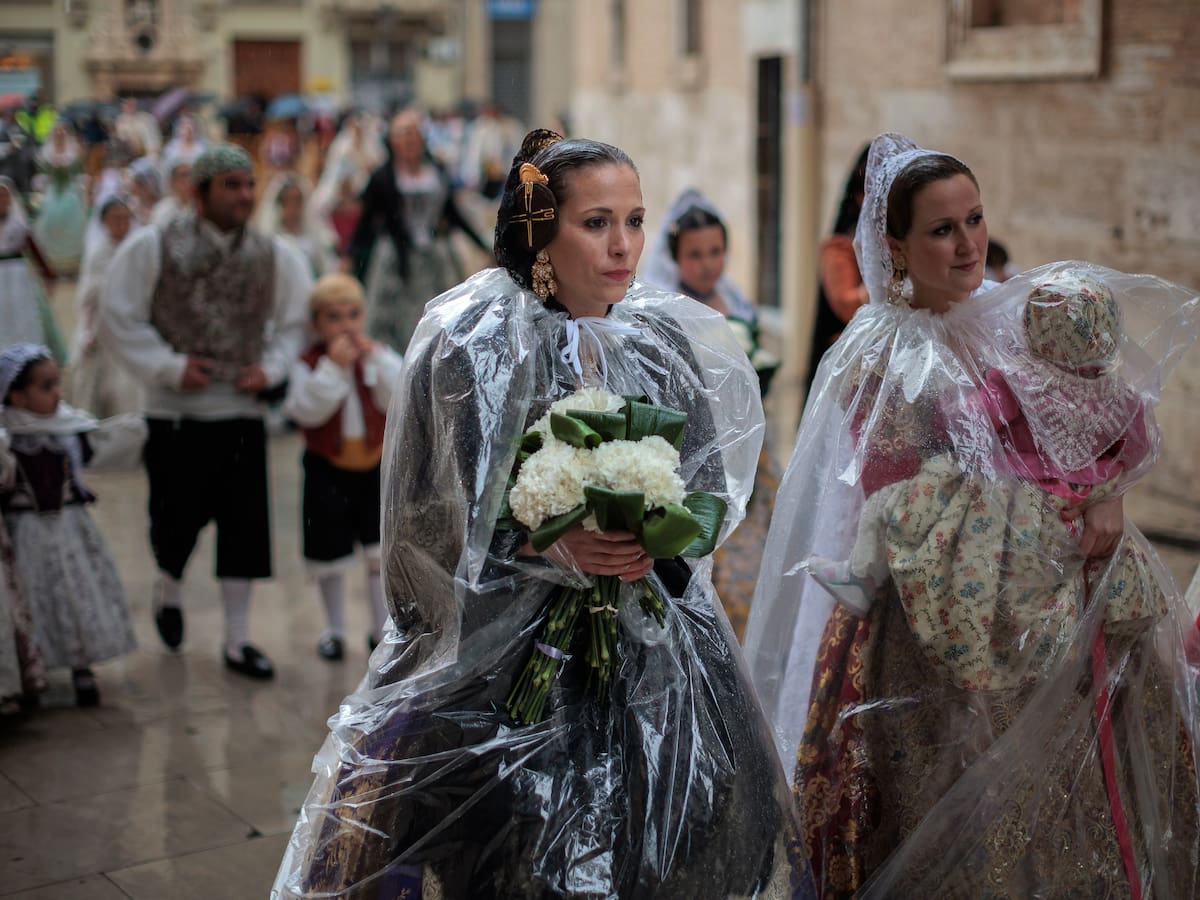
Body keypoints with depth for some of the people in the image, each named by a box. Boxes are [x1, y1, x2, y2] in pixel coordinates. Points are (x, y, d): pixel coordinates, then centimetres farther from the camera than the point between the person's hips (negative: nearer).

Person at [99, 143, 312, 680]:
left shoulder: (275, 256, 2)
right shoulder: (151, 248, -6)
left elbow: (296, 322, 13)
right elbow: (119, 320, -4)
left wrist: (271, 367, -3)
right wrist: (170, 367, -11)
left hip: (242, 413, 2)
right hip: (174, 413, -2)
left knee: (245, 529, 1)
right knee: (176, 518, 5)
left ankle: (237, 641, 13)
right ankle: (168, 590, 40)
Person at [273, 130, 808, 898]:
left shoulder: (666, 343, 7)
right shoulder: (473, 345, -8)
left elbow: (708, 490, 8)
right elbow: (435, 517, -9)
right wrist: (552, 547, -21)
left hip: (649, 656, 5)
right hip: (501, 656, -4)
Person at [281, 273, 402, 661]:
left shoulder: (380, 356, 2)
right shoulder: (308, 364, -7)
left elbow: (396, 402, -11)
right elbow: (307, 410, -21)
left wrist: (377, 360, -20)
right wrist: (333, 366, -26)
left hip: (376, 465, 2)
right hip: (328, 469, -1)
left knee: (382, 551, 1)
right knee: (329, 555, 9)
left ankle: (382, 628, 15)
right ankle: (334, 629, 28)